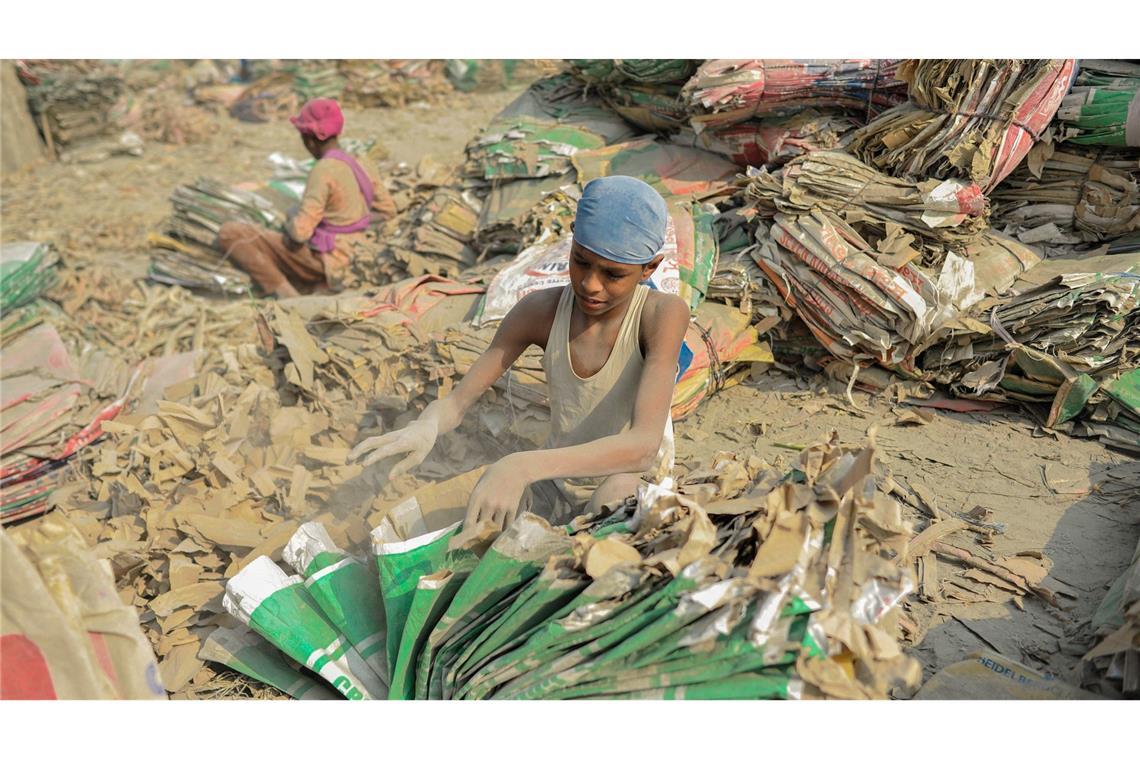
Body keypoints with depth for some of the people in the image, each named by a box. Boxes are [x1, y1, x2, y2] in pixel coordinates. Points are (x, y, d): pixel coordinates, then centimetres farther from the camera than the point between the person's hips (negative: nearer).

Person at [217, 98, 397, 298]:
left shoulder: (323, 171, -22)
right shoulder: (362, 168, 1)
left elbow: (300, 231, -25)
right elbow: (389, 210, 14)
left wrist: (291, 218, -3)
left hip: (321, 261, -8)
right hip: (349, 257, 8)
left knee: (229, 233, -7)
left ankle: (285, 293, -10)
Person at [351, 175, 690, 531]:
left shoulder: (662, 314, -25)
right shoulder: (540, 311, -15)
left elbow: (644, 444, -37)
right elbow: (455, 402, -12)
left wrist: (522, 467, -50)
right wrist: (425, 426, -38)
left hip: (633, 486, -3)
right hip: (555, 482, 3)